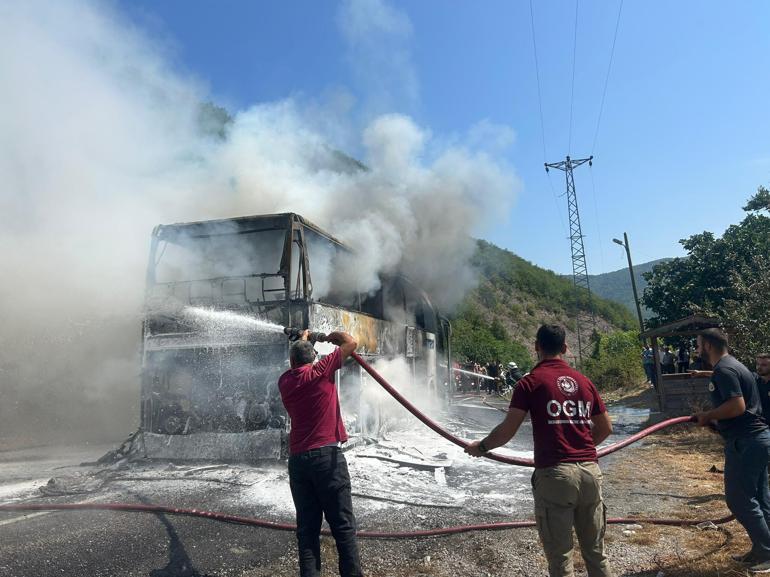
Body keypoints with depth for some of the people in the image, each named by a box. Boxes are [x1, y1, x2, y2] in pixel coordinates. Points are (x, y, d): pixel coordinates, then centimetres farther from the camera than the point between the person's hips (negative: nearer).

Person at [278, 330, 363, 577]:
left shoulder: (285, 381, 10)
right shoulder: (320, 371, -3)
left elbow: (294, 365, 33)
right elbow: (351, 342, 2)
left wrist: (302, 339, 47)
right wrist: (331, 336, 20)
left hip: (297, 459, 5)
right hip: (327, 455, -5)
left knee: (307, 528, 9)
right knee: (343, 525, 1)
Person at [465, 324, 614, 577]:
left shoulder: (531, 382, -4)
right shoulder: (584, 381, 11)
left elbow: (507, 430, -8)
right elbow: (605, 429, 17)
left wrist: (481, 446, 8)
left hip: (554, 473, -5)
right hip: (590, 471, 5)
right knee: (596, 553, 18)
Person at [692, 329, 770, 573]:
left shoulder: (723, 370, -17)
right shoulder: (731, 365, 15)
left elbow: (737, 406, -26)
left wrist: (708, 416, -13)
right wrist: (713, 417, 14)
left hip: (745, 442, -10)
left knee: (739, 498, -1)